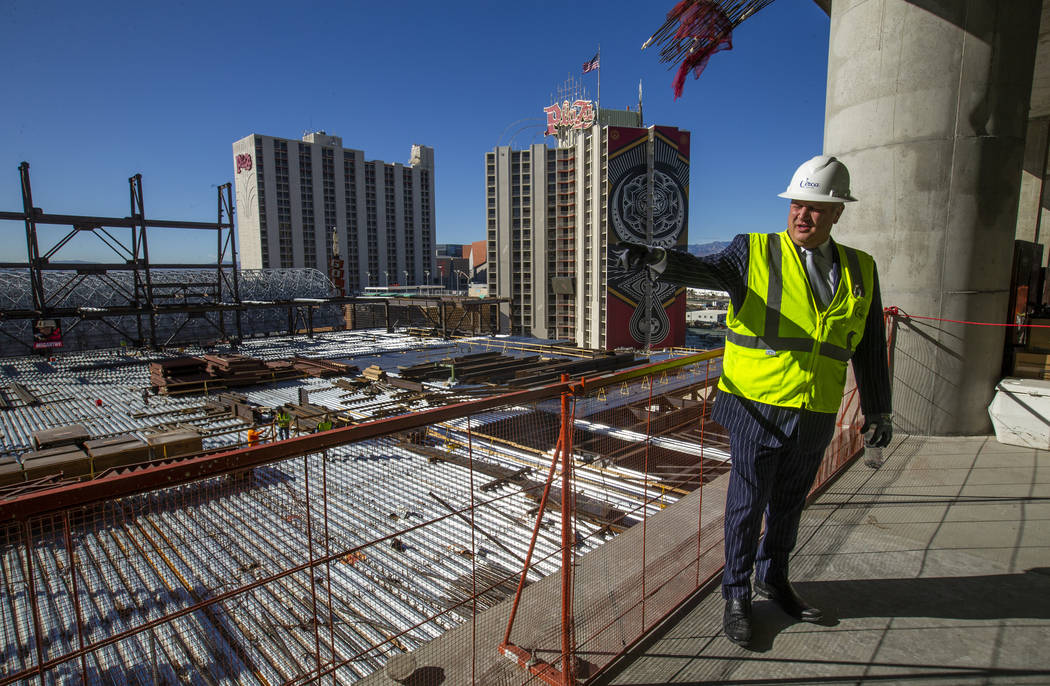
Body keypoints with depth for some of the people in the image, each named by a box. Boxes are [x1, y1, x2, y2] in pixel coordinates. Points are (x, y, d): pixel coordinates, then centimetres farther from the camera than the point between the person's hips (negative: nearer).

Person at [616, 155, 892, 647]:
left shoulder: (861, 271, 8)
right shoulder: (755, 252, -4)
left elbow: (870, 349, 14)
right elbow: (707, 271, -24)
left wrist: (878, 411, 17)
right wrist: (655, 260, -44)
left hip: (814, 418, 4)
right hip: (757, 408, -4)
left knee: (789, 503, 20)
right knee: (747, 505, 8)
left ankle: (772, 578, 44)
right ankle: (736, 596, 28)